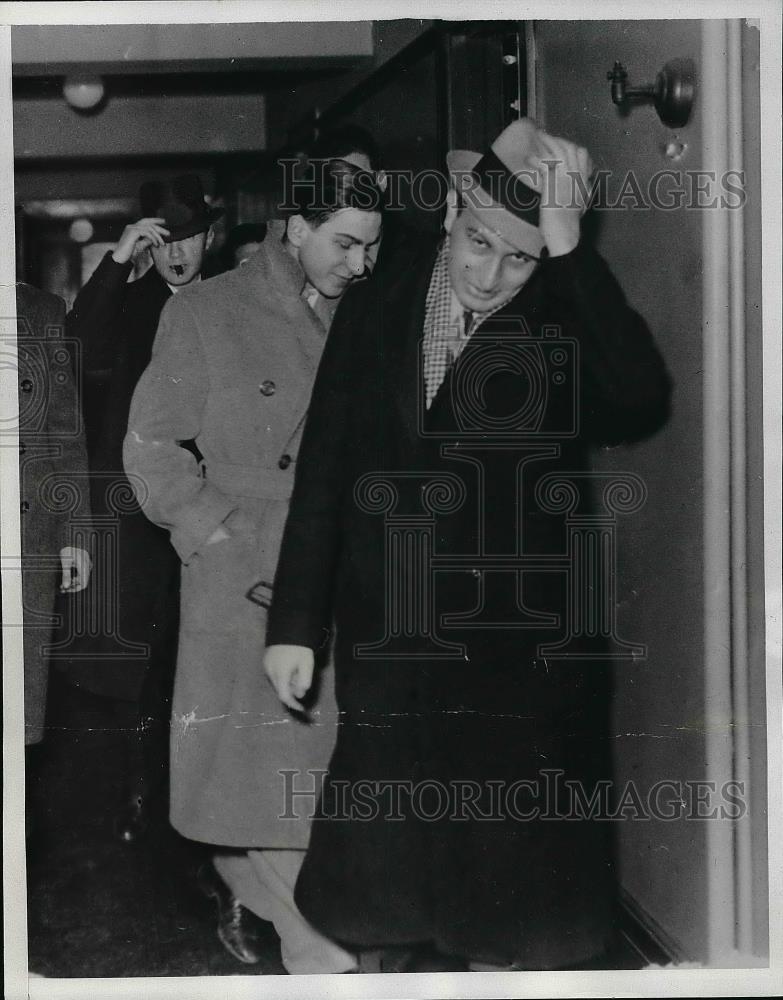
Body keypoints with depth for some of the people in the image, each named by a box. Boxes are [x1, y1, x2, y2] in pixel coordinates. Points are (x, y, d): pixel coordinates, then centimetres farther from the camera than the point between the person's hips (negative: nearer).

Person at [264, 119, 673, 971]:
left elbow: (638, 405, -28)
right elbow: (324, 469, 5)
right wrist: (295, 623, 3)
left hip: (522, 660, -3)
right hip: (387, 649, 3)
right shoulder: (377, 308, 2)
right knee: (400, 864, 15)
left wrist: (568, 252, -26)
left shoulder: (568, 322, -7)